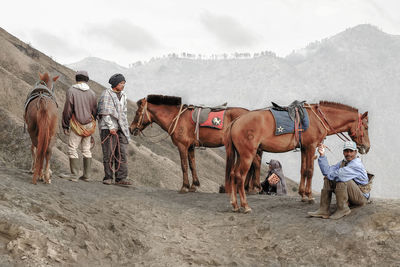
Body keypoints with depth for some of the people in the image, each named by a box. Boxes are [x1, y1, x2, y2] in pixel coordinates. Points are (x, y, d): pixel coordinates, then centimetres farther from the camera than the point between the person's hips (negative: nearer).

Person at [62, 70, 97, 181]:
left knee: (72, 149, 2)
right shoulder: (92, 93, 5)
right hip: (89, 126, 5)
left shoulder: (71, 91, -8)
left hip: (77, 126, -5)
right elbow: (95, 111, 10)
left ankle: (75, 174, -1)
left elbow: (67, 110, -8)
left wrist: (65, 126, 0)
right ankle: (87, 175, 14)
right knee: (86, 150, 12)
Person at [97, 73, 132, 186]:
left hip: (121, 127, 6)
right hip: (108, 127, -6)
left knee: (121, 153, -1)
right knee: (109, 154, -3)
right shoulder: (106, 94, -6)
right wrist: (111, 127, -16)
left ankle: (121, 178, -1)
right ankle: (108, 177, 5)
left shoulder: (122, 95, 14)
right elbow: (105, 112, -11)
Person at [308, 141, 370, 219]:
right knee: (328, 180, 3)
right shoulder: (343, 163, 9)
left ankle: (343, 209, -21)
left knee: (341, 178, -28)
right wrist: (322, 155, -9)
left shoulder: (356, 164, -19)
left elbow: (341, 173, -32)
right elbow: (327, 171, -1)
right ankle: (324, 210, -5)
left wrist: (329, 175, -12)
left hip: (362, 197, -9)